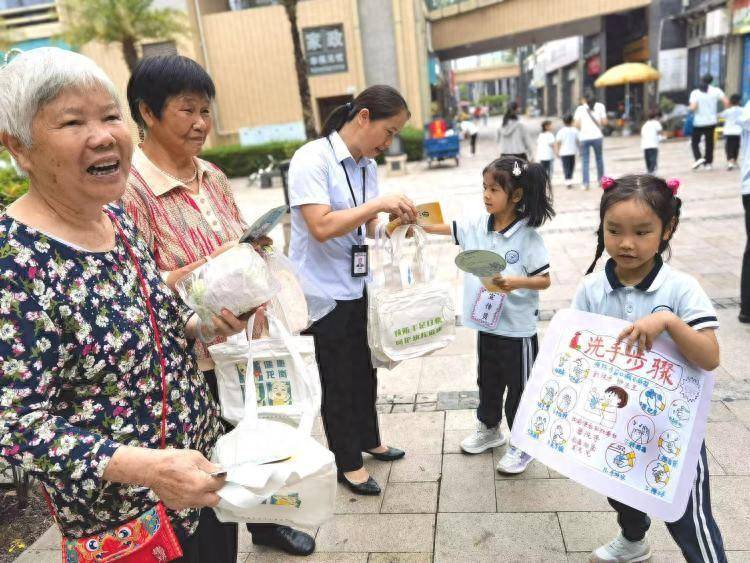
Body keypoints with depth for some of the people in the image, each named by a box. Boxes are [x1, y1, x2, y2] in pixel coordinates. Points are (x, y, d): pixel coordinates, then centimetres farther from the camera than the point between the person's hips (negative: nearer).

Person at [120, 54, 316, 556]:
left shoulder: (213, 177, 4)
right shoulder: (131, 188, -18)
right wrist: (211, 266, -27)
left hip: (242, 344, 7)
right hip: (192, 360, -6)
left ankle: (264, 522, 50)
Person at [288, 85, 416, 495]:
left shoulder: (368, 165, 6)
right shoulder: (312, 159, -18)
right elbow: (322, 227, -27)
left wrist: (395, 223, -7)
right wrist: (378, 204, -26)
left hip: (357, 288, 8)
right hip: (323, 292, -7)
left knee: (364, 370, 21)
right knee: (338, 381, 8)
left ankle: (368, 440, 44)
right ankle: (348, 463, 29)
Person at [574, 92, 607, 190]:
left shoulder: (580, 109, 3)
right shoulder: (600, 106, 7)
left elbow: (577, 125, -4)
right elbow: (604, 122, 2)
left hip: (584, 137, -1)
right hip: (597, 136, 1)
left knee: (585, 161, 3)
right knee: (599, 158, 16)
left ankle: (586, 183, -2)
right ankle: (600, 179, 23)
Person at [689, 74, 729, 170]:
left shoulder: (695, 93, -8)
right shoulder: (716, 91, -2)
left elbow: (693, 107, -19)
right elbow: (726, 102, -10)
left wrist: (691, 109, 3)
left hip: (698, 122, -2)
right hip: (711, 121, 2)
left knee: (695, 141, 11)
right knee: (709, 142, 13)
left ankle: (698, 158, -11)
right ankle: (708, 163, 16)